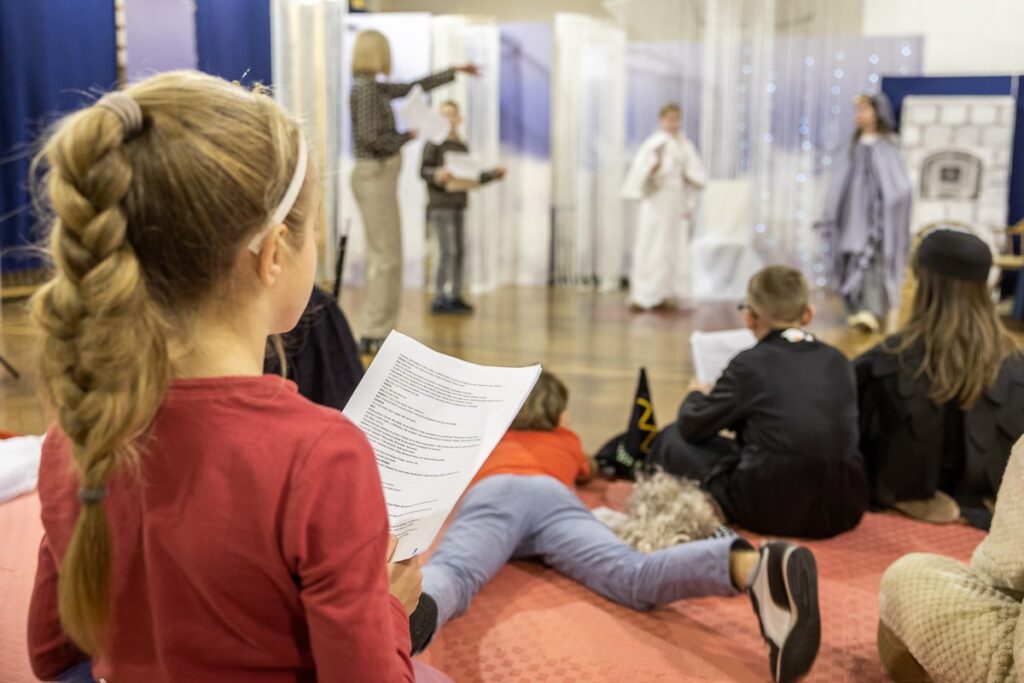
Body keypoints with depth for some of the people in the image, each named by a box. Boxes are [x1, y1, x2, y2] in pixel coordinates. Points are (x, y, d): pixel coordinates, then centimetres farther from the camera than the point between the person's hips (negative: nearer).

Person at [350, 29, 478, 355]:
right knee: (386, 257, -8)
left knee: (381, 256, 10)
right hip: (374, 176, -10)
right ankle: (374, 334, -4)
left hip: (379, 176, 10)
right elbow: (371, 137, -19)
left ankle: (376, 332, 14)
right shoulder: (365, 88, -12)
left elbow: (413, 87, 25)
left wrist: (453, 71, 30)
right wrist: (406, 137, -4)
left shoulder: (373, 87, 15)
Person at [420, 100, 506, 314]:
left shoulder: (463, 147, 18)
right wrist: (437, 174, -28)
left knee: (458, 252, 7)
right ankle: (440, 299, -9)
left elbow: (472, 178, 23)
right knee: (449, 251, -12)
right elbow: (423, 169, -9)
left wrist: (494, 174, 14)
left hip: (459, 205, 7)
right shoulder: (435, 142, -1)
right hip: (441, 205, -7)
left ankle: (455, 297, 12)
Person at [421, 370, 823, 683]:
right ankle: (750, 566, -56)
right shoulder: (566, 439, 42)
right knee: (632, 576, -26)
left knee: (451, 573, -32)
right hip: (553, 495, 0)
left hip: (493, 493, 0)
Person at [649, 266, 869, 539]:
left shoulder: (750, 363, -8)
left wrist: (696, 396, 25)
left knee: (672, 439, 13)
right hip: (842, 512, 6)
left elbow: (692, 427, 2)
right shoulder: (839, 362, 6)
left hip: (770, 511, -5)